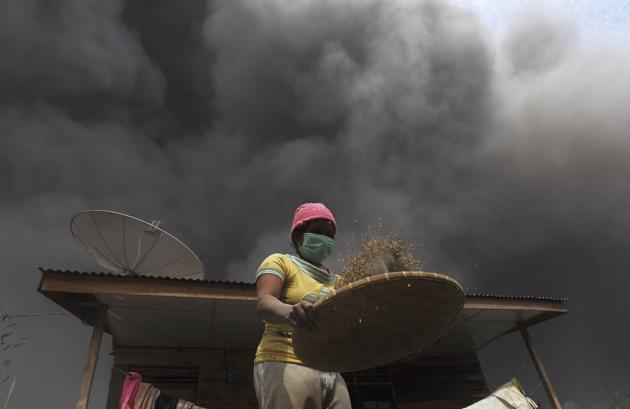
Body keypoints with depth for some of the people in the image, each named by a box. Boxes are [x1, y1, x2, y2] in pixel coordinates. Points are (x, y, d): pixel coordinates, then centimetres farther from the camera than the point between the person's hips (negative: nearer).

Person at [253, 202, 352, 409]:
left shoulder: (336, 281, 22)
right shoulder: (279, 262, 4)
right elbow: (264, 303, -14)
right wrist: (288, 312, -36)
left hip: (330, 372, 7)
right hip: (286, 365, -6)